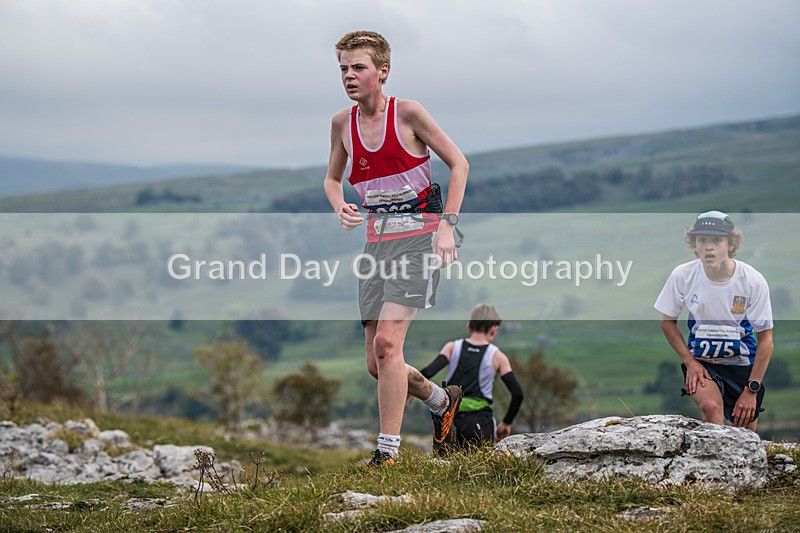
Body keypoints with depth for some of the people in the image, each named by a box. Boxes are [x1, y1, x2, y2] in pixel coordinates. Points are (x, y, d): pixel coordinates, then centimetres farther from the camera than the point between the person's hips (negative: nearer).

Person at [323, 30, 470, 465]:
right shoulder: (343, 123, 6)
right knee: (377, 363, 5)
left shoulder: (407, 112, -8)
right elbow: (332, 179, 21)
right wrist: (340, 208, -2)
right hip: (377, 241, 6)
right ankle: (443, 401, 34)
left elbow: (458, 164, -3)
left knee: (387, 343, -21)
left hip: (418, 236, -6)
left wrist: (447, 226, -11)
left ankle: (387, 450, -14)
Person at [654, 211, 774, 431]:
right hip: (700, 361, -1)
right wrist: (690, 362, -9)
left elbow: (765, 339, -8)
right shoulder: (682, 275, -14)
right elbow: (668, 321, 2)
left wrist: (752, 390, -11)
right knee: (711, 406, -30)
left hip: (742, 363, 1)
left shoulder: (753, 281, -16)